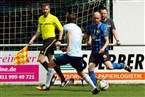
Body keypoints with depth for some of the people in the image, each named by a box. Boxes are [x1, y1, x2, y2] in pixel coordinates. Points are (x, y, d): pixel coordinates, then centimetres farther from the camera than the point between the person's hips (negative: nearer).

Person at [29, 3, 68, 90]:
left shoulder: (53, 18, -6)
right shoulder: (40, 19, 13)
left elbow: (61, 29, -3)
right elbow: (39, 31, 20)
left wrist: (59, 40, -12)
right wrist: (33, 39, 7)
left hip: (51, 40, -8)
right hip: (45, 41, 8)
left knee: (40, 59, -16)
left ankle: (52, 75, -8)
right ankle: (63, 80, 16)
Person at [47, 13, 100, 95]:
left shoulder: (67, 26, 4)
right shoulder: (79, 29, 22)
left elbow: (69, 32, -20)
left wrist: (68, 45, -33)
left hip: (70, 54, -6)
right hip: (79, 55, 6)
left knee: (51, 64, 2)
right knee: (81, 72, 26)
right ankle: (94, 88, 16)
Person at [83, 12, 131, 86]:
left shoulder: (103, 27, -12)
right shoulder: (91, 26, 6)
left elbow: (107, 41, -15)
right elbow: (87, 35, 23)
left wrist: (103, 48, -33)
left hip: (102, 51, -5)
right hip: (94, 51, 5)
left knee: (109, 67, -19)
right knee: (90, 68, -6)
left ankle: (123, 66, 9)